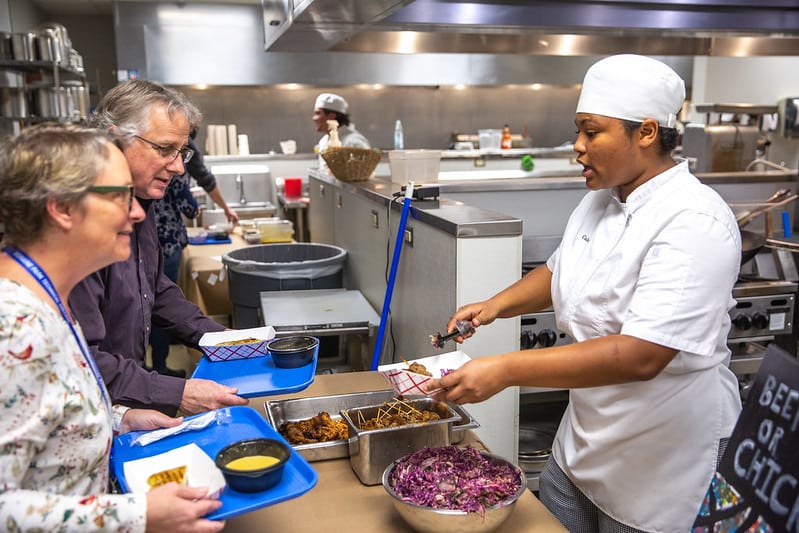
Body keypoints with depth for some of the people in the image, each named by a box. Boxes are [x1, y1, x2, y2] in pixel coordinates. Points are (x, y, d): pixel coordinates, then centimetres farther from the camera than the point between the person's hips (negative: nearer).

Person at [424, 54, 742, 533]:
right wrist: (496, 306, -2)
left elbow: (640, 355, -35)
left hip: (663, 452, -7)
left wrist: (505, 370, -38)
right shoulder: (600, 201, 0)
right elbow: (560, 272, 16)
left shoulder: (693, 223, -26)